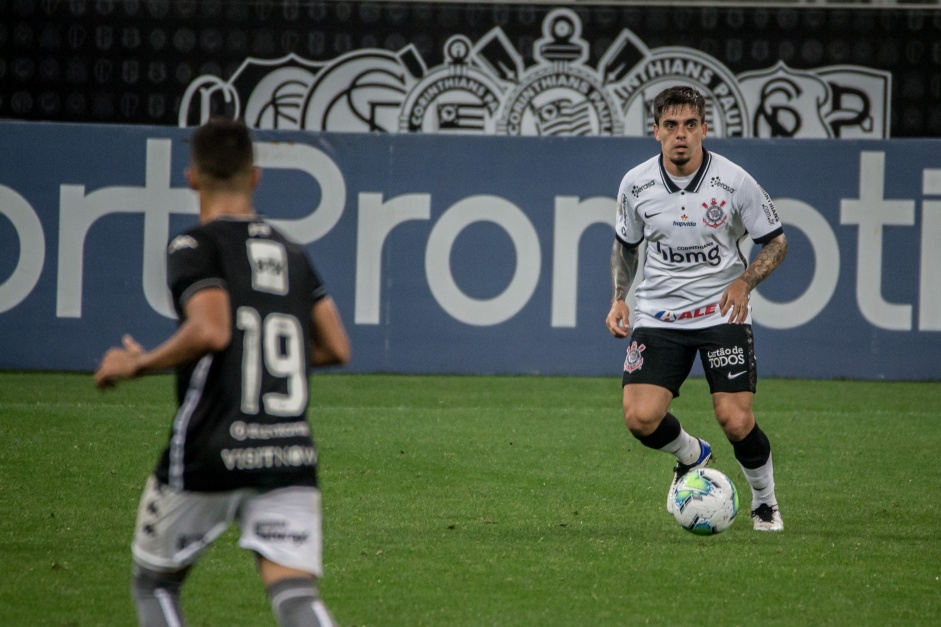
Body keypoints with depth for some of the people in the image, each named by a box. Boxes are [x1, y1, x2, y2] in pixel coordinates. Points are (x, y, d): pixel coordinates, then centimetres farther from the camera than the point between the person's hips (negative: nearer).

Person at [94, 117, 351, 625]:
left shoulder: (195, 246, -4)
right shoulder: (293, 254, 15)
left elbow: (211, 331, -20)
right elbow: (337, 349, 13)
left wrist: (137, 365, -6)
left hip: (208, 454, -4)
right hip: (292, 456, 4)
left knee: (154, 583, 16)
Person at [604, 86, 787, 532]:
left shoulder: (734, 181, -9)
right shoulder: (636, 184, -3)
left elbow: (776, 242, 2)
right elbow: (625, 245, 16)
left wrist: (744, 282, -15)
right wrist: (619, 299, 1)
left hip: (722, 312, -2)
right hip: (658, 318, 2)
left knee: (736, 423, -12)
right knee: (641, 419, -15)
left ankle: (765, 501, 18)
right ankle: (690, 455, 20)